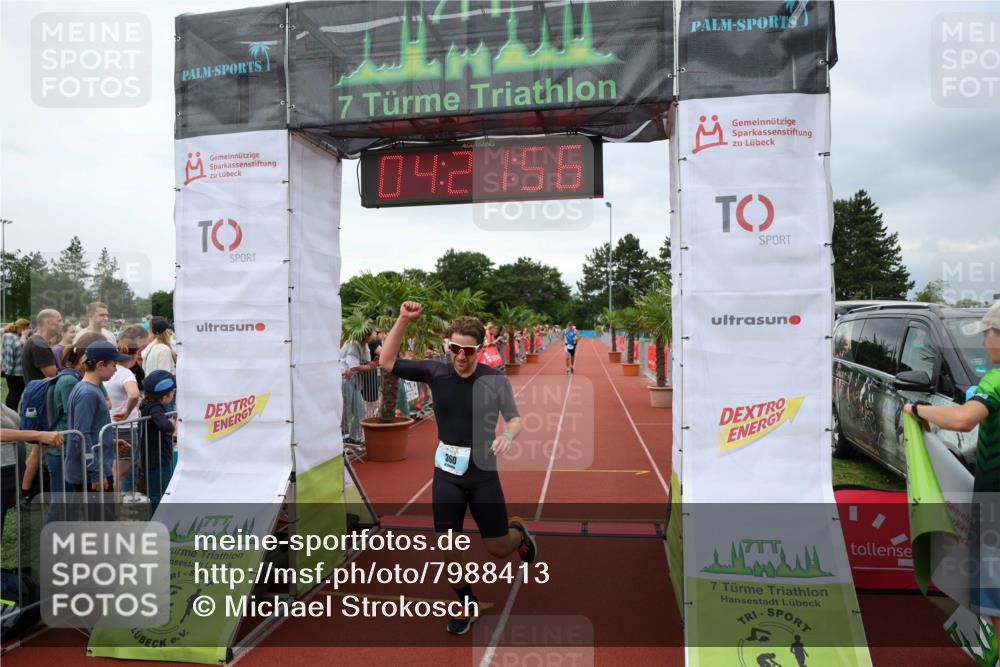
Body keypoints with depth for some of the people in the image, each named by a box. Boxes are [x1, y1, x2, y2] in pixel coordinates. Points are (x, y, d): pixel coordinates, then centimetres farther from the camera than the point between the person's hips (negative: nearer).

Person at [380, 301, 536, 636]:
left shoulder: (496, 379, -11)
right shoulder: (435, 372, -7)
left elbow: (514, 417, -1)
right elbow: (387, 362, -9)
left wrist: (507, 435, -24)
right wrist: (403, 320, -18)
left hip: (483, 473, -2)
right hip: (446, 473, 2)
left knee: (498, 549, 8)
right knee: (448, 546, 6)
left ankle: (518, 532, 45)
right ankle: (467, 605, 32)